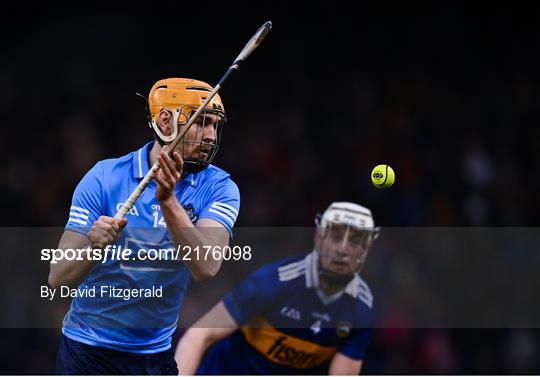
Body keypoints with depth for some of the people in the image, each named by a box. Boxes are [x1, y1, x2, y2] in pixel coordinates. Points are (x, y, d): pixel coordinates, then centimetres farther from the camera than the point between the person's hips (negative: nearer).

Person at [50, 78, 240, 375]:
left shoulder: (218, 188, -8)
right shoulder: (105, 178, -11)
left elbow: (205, 268, -26)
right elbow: (58, 279, -16)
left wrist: (168, 201, -36)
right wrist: (92, 248, -36)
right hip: (87, 348, -1)